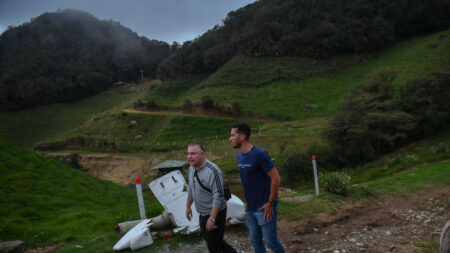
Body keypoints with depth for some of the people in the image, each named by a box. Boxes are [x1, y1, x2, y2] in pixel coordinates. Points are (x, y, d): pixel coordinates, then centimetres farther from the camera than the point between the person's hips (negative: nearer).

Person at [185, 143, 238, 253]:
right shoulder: (192, 168, 2)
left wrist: (212, 218, -27)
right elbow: (191, 189, 17)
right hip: (202, 213, 9)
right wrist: (188, 206, 21)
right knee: (209, 239, 22)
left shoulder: (212, 171, -26)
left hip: (215, 212, -9)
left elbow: (218, 196, -27)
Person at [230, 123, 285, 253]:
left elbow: (276, 178, -18)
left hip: (264, 208, -7)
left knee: (270, 241, 3)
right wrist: (247, 200, 11)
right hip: (250, 208, 7)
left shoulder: (260, 154, -19)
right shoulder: (240, 155, 6)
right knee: (255, 240, 16)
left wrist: (270, 203, -16)